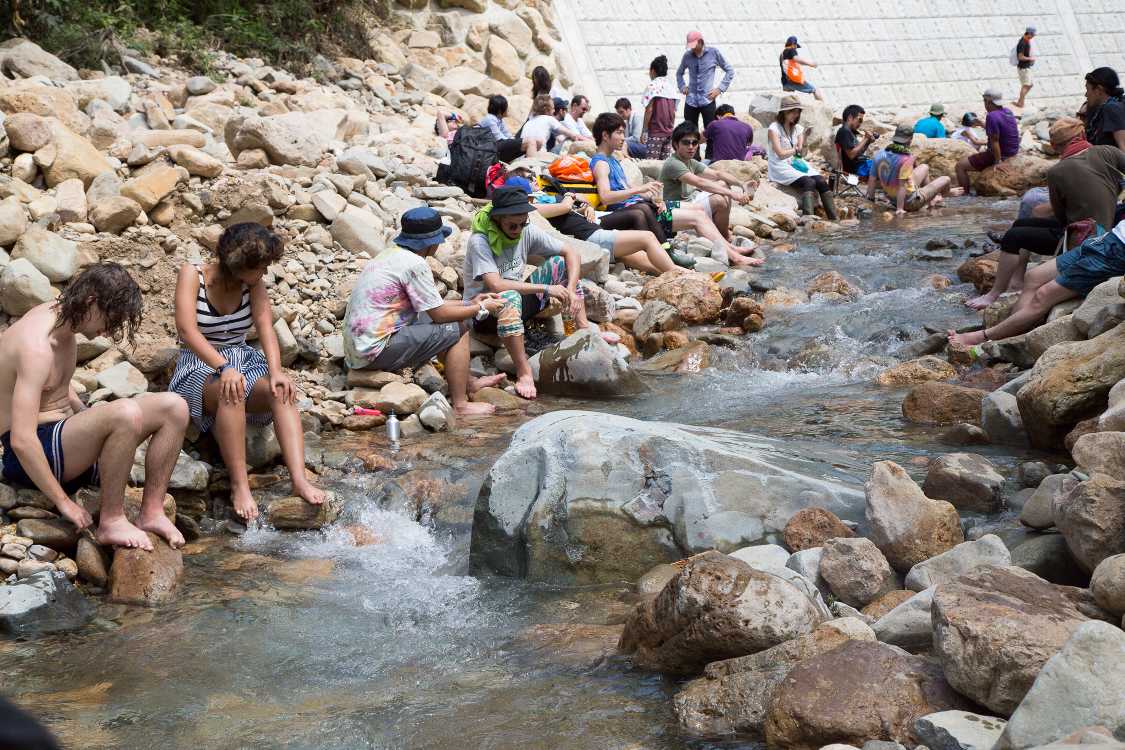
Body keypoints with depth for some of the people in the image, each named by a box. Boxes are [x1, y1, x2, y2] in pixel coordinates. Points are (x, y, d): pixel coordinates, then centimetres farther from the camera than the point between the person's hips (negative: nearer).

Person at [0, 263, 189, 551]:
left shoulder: (61, 317, 5)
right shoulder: (37, 346, -25)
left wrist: (91, 418, 11)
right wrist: (64, 502, -23)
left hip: (65, 430, 10)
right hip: (30, 456, -10)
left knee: (174, 407, -5)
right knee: (126, 413, -36)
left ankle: (151, 512, -5)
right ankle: (111, 521, -21)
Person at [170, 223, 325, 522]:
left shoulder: (254, 283, 2)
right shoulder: (193, 274, -10)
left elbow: (265, 327, -10)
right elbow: (187, 330, -23)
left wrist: (276, 371, -29)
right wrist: (224, 367, -37)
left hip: (243, 360, 4)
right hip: (198, 367, -4)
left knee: (282, 391, -29)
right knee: (232, 392, -39)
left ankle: (299, 479, -42)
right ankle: (239, 485, -41)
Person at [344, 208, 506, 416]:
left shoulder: (390, 254, 13)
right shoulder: (414, 264, -16)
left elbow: (430, 305, 20)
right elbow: (439, 313, -11)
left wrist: (470, 303, 20)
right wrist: (482, 309, 3)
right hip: (377, 350, -10)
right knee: (457, 330, -3)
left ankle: (468, 382, 34)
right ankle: (460, 405, 1)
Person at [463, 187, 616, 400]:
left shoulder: (527, 232, -5)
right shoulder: (479, 241, -23)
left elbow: (571, 253, -2)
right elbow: (496, 285, -35)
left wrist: (571, 291, -19)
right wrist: (546, 289, -31)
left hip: (515, 306, 7)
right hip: (484, 312, -6)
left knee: (558, 263, -3)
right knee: (509, 297, -40)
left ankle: (584, 328, -2)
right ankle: (524, 373, -38)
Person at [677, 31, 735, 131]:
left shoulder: (714, 53, -1)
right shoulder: (687, 56, 6)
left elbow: (730, 71, 6)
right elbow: (679, 73, 25)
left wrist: (720, 88, -3)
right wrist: (682, 86, 8)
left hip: (707, 101, -3)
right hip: (690, 101, 3)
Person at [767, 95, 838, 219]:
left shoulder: (798, 128, 14)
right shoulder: (774, 129, -7)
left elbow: (800, 151, 10)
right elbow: (781, 154, -13)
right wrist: (795, 150, 1)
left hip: (796, 163, 6)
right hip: (780, 168, -6)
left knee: (821, 181, -19)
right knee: (809, 182, -30)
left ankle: (835, 218, -23)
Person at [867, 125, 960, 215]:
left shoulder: (879, 155, -9)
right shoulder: (906, 159, -29)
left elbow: (872, 180, -7)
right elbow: (902, 186, -31)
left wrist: (870, 198, 4)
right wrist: (899, 209, -27)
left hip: (891, 197, 8)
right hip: (909, 202, -8)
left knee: (924, 168, 26)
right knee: (946, 180, 12)